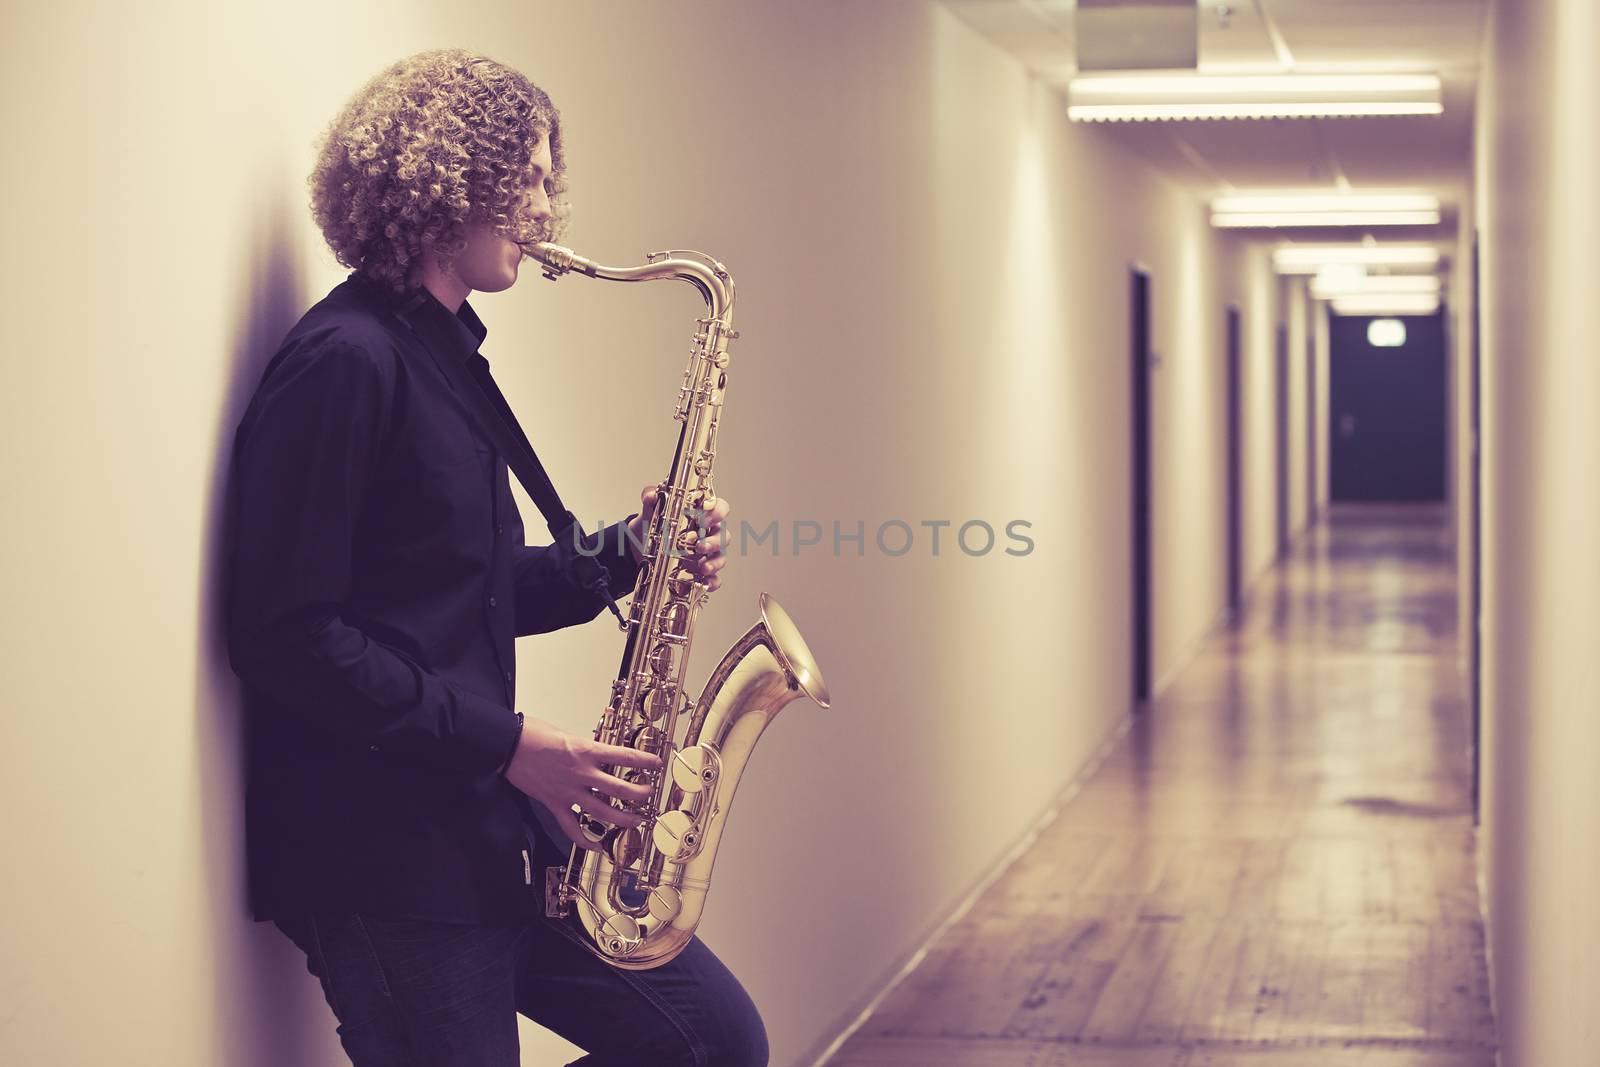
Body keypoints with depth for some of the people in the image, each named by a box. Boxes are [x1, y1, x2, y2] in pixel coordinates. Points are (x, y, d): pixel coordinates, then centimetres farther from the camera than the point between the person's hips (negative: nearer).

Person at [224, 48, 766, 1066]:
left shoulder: (447, 356, 16)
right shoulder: (346, 361, -15)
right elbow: (287, 637, -20)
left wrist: (626, 554, 6)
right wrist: (509, 743, -19)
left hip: (492, 831, 9)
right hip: (382, 864, -9)